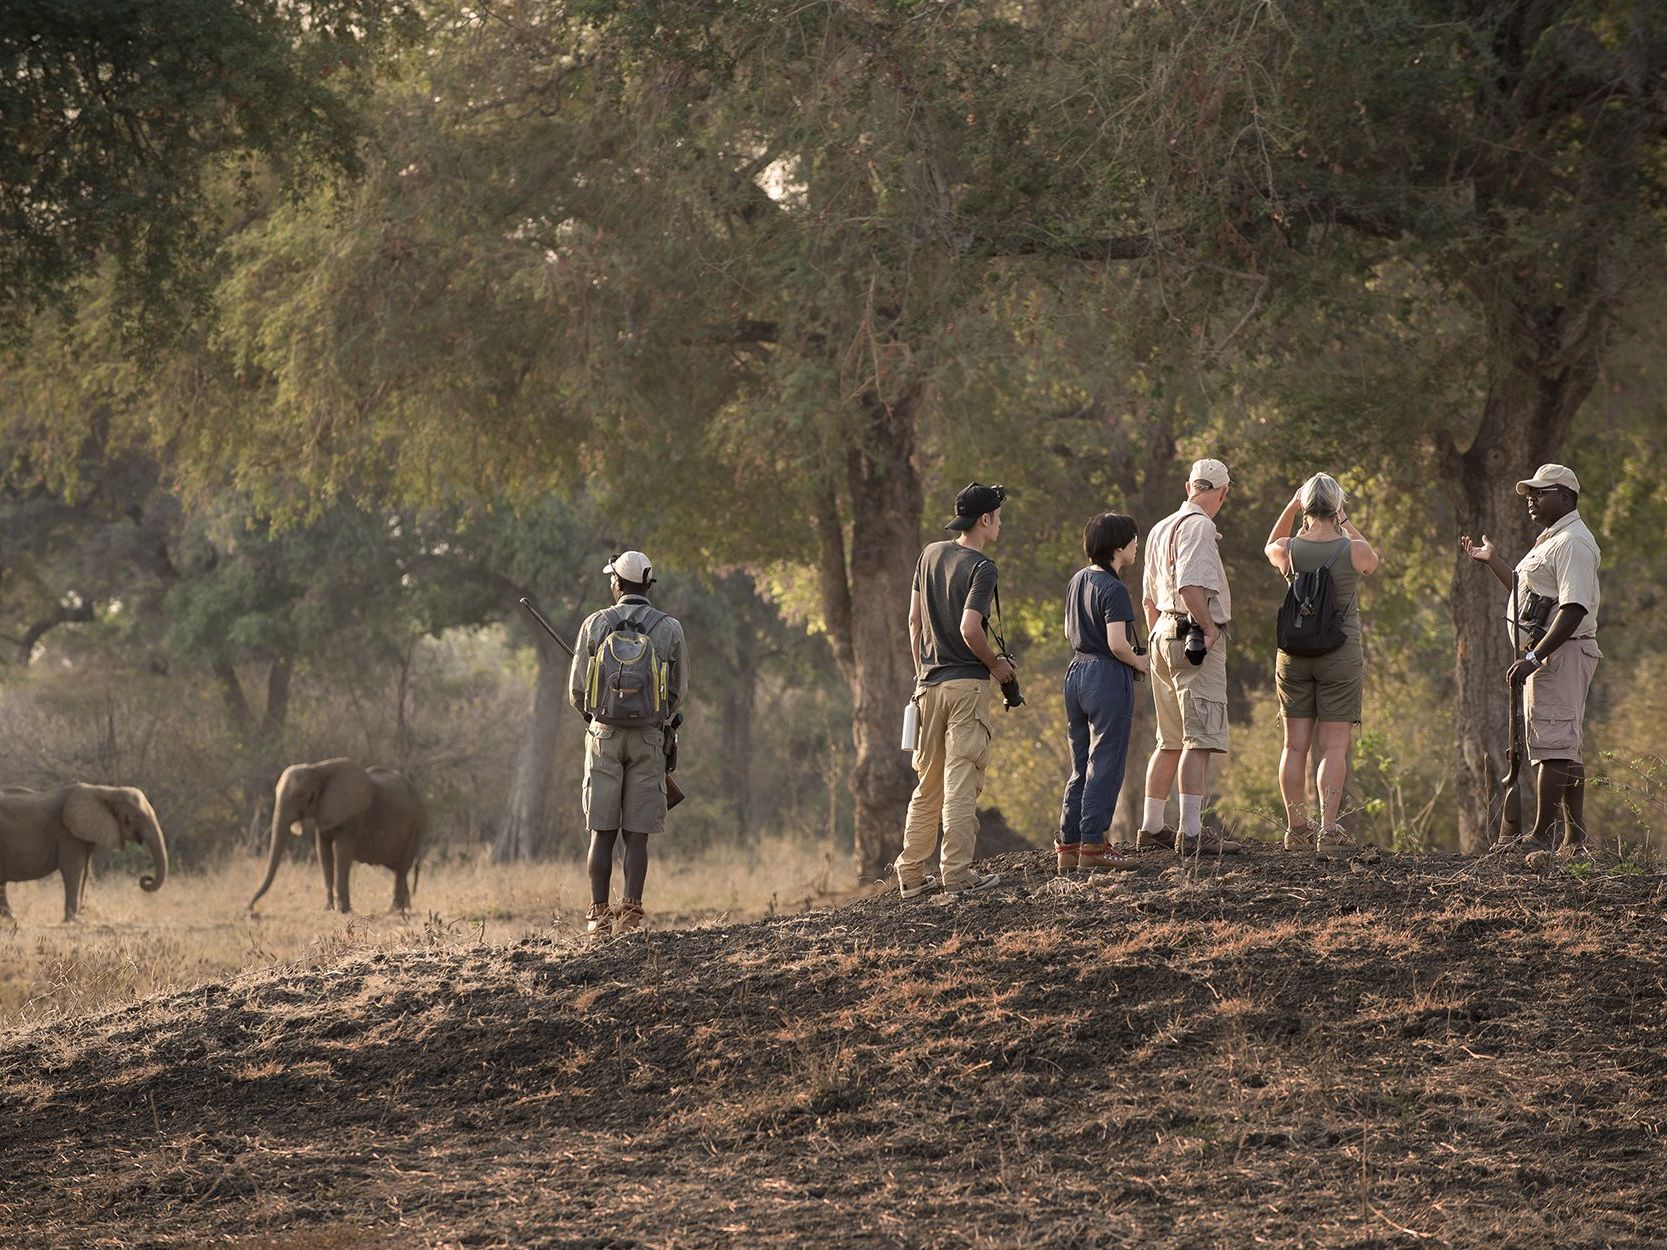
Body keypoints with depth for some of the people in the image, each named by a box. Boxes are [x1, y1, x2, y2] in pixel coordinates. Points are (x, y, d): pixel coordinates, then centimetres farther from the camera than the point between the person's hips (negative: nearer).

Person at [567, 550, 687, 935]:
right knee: (637, 835, 2)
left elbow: (577, 691, 4)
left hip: (604, 733, 0)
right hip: (648, 737, 0)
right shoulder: (670, 628, 1)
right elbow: (678, 693, 6)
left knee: (602, 833, 3)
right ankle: (630, 914, -4)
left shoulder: (596, 624, -1)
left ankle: (599, 916, 2)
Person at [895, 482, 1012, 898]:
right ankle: (956, 874, -7)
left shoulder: (931, 555, 9)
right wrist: (996, 664, -5)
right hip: (967, 683, -7)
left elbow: (914, 620, 13)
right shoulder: (981, 568, -13)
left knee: (928, 783, 13)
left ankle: (910, 875, 13)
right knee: (962, 782, -5)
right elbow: (970, 629, -21)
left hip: (929, 683, 7)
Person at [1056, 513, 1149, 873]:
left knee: (1081, 767, 14)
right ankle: (1092, 846, -2)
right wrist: (1139, 662, -4)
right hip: (1108, 677, -8)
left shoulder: (1077, 582, 10)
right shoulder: (1113, 589, -16)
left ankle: (1068, 844, 14)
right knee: (1105, 766, -2)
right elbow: (1117, 644, -23)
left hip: (1077, 672, 8)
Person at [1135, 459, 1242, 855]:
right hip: (1196, 637, -9)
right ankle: (1191, 833, -17)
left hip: (1164, 635, 9)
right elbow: (1190, 586, -23)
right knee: (1201, 738, -11)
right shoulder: (1199, 526, -10)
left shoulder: (1160, 529, 18)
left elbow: (1149, 598, 23)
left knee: (1170, 741, 15)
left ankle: (1150, 828, 17)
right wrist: (1210, 628, -15)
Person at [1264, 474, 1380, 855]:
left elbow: (1270, 547, 22)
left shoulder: (1289, 550, -4)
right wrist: (1345, 524, 18)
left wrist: (1290, 507, 16)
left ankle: (1296, 827, 15)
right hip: (1341, 656, -3)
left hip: (1294, 654, 3)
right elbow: (1372, 560, 15)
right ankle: (1328, 831, -11)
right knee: (1334, 747, -3)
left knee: (1295, 745, 10)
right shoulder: (1353, 551, -10)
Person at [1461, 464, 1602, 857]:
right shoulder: (1550, 541, 20)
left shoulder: (1573, 543, -15)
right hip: (1545, 654, 11)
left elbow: (1574, 609, -24)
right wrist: (1492, 560, 34)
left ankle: (1540, 837, -14)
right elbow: (1530, 593, 33)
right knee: (1565, 750, 11)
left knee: (1552, 745, -12)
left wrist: (1534, 657, -27)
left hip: (1561, 652, -11)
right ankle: (1575, 840, 14)